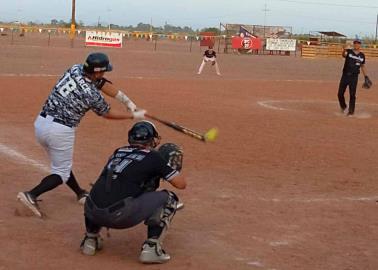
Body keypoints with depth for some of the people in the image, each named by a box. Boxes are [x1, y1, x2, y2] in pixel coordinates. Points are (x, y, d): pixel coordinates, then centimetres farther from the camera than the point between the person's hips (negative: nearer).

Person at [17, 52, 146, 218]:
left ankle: (80, 194, 41)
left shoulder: (75, 69, 2)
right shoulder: (93, 95, -16)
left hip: (40, 123, 8)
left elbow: (103, 83, 12)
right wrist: (134, 116, 14)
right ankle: (31, 195, -10)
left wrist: (127, 101, 10)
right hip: (60, 130, -8)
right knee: (61, 173, 8)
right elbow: (108, 114, 3)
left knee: (61, 163, 24)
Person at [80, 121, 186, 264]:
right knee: (168, 198, 9)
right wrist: (172, 168, 29)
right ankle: (151, 247, 2)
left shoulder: (118, 152, 22)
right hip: (121, 216, -6)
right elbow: (181, 183, 10)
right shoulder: (153, 157, 6)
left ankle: (90, 238, 27)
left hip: (92, 213, 6)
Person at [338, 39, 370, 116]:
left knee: (352, 95, -2)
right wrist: (344, 51, -51)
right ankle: (343, 107, 29)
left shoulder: (362, 55, 7)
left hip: (354, 77, 1)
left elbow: (363, 67, 18)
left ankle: (351, 111, 10)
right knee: (340, 93, 2)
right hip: (345, 75, -1)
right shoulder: (348, 52, -2)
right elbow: (344, 55, -26)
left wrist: (366, 77, 13)